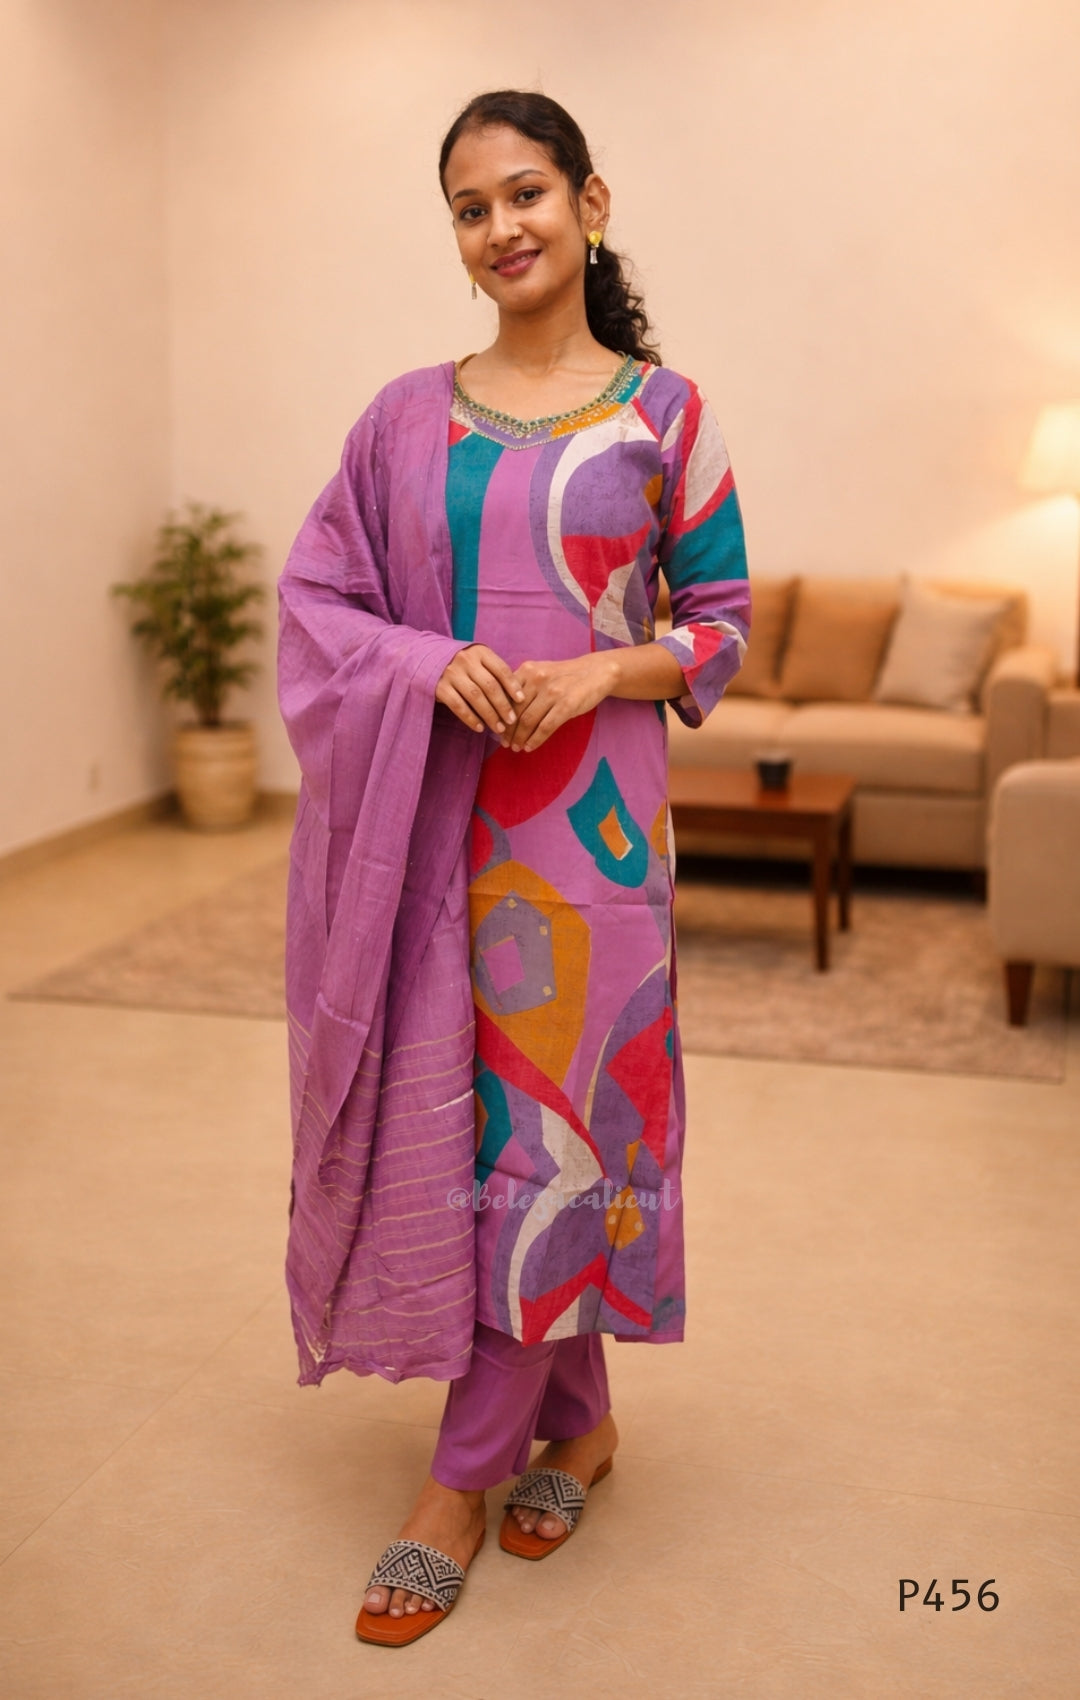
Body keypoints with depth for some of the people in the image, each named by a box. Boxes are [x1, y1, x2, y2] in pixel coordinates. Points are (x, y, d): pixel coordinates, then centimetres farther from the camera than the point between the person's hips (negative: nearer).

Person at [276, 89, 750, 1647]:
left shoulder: (663, 413, 3)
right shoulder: (407, 416, 9)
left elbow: (721, 622, 5)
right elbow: (313, 598, 7)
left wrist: (605, 670, -15)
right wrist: (428, 663, -13)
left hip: (585, 812, -2)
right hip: (424, 811, 3)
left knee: (548, 1117, -2)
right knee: (439, 1106, 6)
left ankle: (462, 1480, 14)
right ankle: (580, 1417, 28)